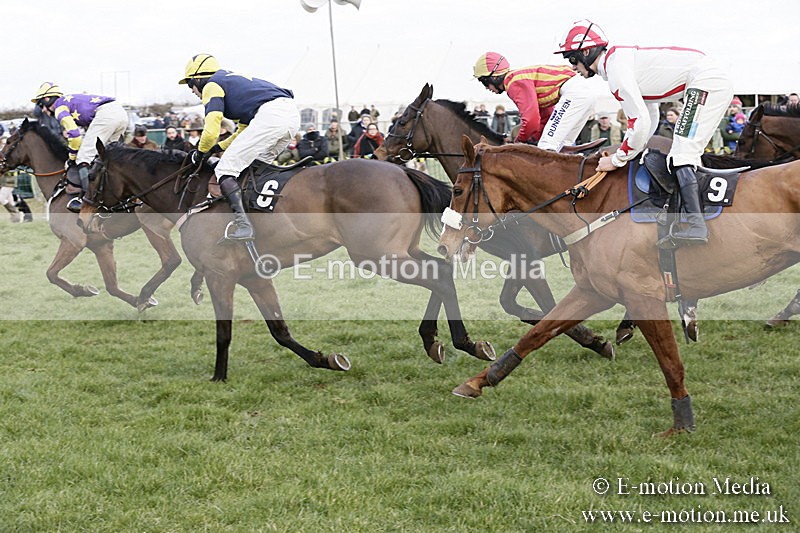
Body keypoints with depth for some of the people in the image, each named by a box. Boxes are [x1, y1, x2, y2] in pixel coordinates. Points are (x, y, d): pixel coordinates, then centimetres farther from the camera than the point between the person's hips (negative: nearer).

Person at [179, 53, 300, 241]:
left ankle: (242, 224, -20)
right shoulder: (234, 80, 37)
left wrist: (200, 152, 17)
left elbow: (211, 131, -2)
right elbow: (245, 131, 39)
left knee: (225, 169, -6)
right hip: (293, 114, 9)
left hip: (269, 114, -9)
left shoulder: (212, 86, 10)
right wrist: (217, 147, 34)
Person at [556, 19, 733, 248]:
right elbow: (651, 116, 23)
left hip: (705, 81, -11)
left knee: (681, 155, -15)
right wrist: (628, 151, 16)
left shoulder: (616, 68, -14)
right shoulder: (621, 59, 18)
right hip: (718, 83, 11)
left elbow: (641, 122, -20)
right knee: (681, 156, 14)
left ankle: (695, 225, -24)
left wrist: (618, 159, -9)